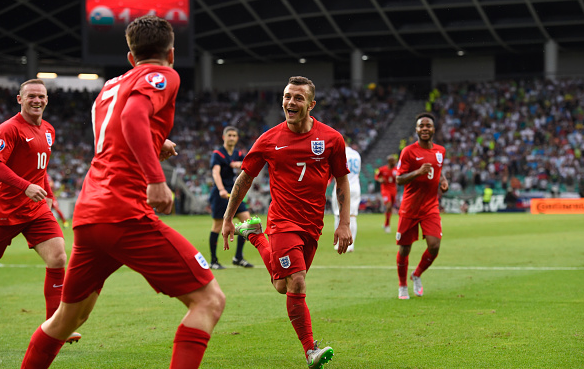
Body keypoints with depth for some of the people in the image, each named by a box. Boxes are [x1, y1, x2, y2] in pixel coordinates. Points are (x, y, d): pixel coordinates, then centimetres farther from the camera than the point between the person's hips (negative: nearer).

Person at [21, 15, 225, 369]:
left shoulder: (110, 87, 24)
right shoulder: (163, 76, 2)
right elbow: (133, 116, -19)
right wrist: (156, 178, -26)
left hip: (86, 215, 8)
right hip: (125, 212, -8)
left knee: (69, 316, 26)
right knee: (210, 299, -8)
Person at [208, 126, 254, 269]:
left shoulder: (238, 154, 13)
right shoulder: (217, 154, -6)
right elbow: (216, 172, -21)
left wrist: (241, 164, -15)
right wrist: (221, 190, -37)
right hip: (221, 194, -6)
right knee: (218, 225, -4)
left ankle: (238, 257, 5)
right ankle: (213, 261, 5)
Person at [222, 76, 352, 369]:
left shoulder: (331, 138, -2)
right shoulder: (269, 140, -4)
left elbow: (342, 182, 8)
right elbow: (245, 178, 8)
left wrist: (344, 223, -1)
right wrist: (227, 219, 9)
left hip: (312, 224, 3)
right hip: (283, 220, -3)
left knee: (283, 285, 14)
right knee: (296, 285, -16)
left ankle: (255, 235, 39)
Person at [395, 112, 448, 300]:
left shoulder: (440, 151, 8)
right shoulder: (409, 151, -7)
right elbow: (399, 179, -10)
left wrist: (443, 180, 6)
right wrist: (418, 172, -25)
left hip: (431, 206, 3)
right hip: (410, 207, -3)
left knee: (434, 246, -12)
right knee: (404, 249, 3)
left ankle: (417, 275, 17)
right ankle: (403, 286, 26)